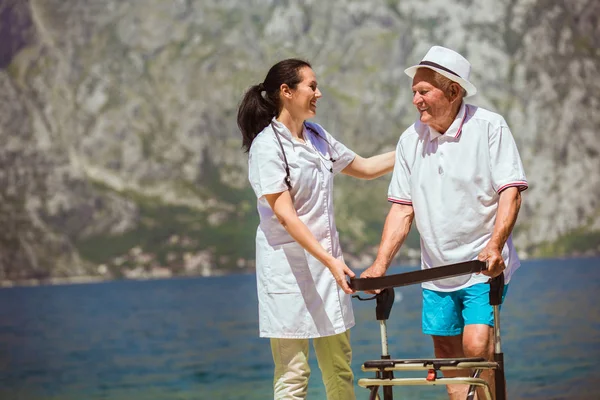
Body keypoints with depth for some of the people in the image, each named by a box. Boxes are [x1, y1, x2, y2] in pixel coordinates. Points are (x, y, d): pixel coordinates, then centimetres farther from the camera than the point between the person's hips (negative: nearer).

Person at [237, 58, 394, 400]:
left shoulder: (317, 135, 11)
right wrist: (329, 260, -27)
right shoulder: (267, 146, -13)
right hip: (288, 266, -8)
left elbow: (363, 168, 25)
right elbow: (285, 215, -19)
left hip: (327, 259, 8)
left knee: (340, 369, 10)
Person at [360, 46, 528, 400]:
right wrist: (380, 265, -1)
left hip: (483, 267, -5)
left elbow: (511, 191, -14)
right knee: (447, 357, 5)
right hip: (436, 273, 5)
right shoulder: (411, 139, 6)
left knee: (476, 346, -19)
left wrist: (494, 245, -29)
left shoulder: (490, 127, -8)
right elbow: (403, 208, 8)